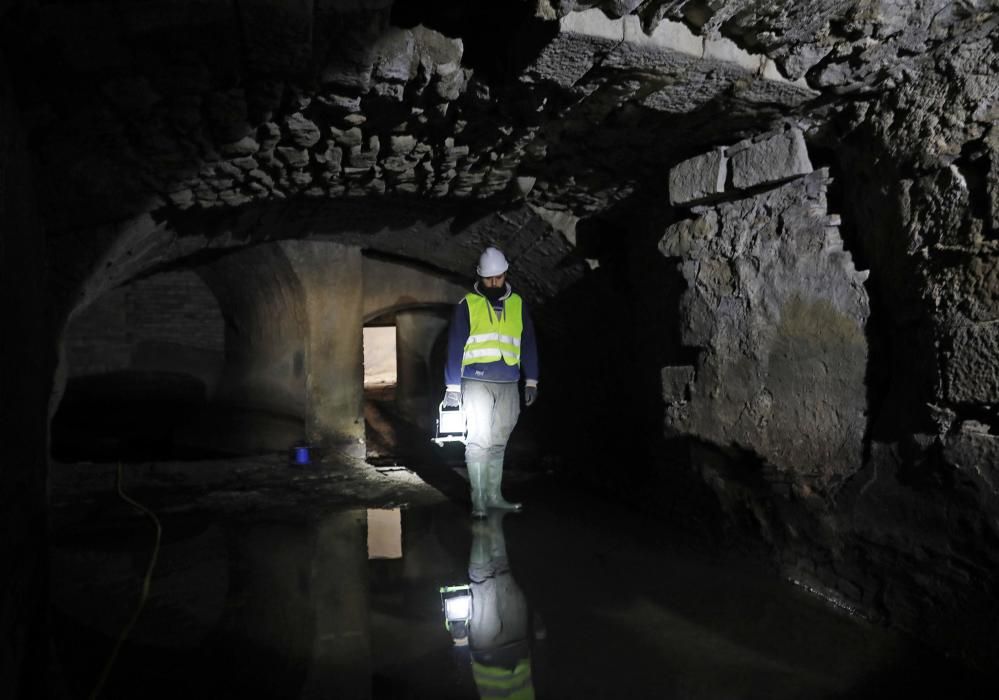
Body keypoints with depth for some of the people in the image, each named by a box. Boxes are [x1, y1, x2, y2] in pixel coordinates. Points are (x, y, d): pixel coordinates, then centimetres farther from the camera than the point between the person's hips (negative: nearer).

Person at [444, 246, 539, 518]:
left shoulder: (517, 304, 11)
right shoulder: (467, 304, 1)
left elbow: (528, 343, 13)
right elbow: (455, 346, 0)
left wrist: (531, 381, 8)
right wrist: (452, 387, -5)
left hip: (509, 385, 4)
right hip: (477, 382, -3)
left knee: (498, 442, 10)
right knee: (479, 440, -7)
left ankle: (494, 495, 18)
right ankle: (478, 500, -1)